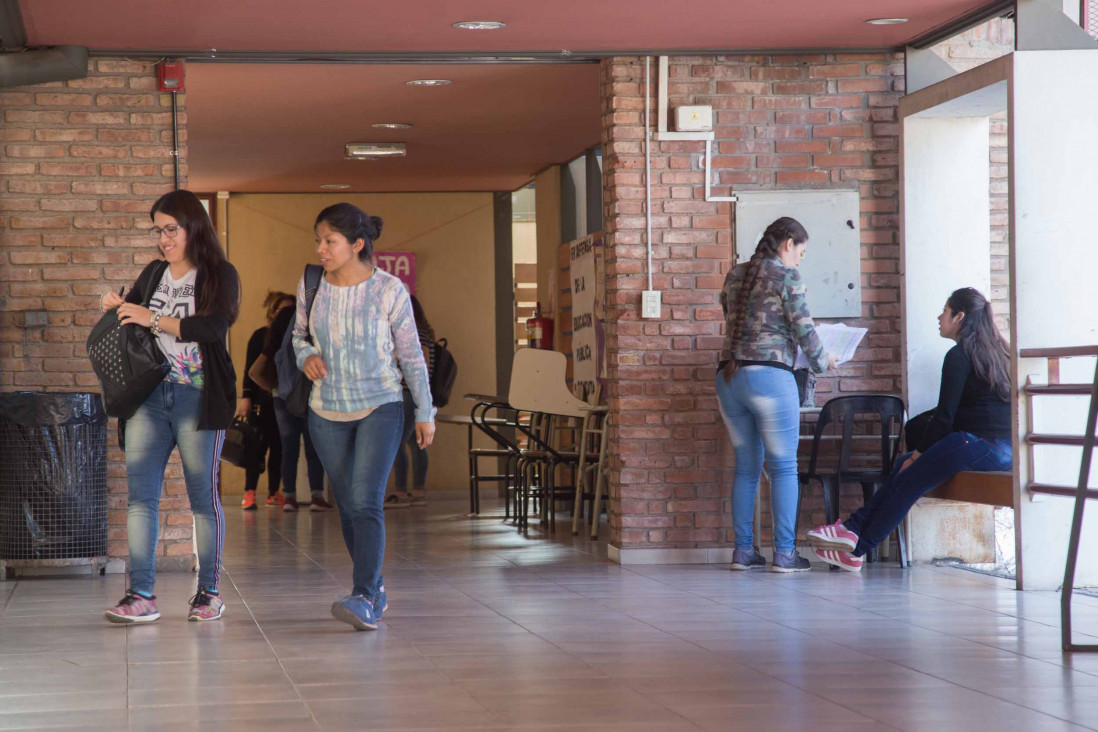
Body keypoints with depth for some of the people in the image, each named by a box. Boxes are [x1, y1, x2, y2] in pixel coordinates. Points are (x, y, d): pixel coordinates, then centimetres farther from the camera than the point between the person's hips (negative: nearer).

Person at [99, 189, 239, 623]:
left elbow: (214, 327, -17)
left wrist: (154, 320, -21)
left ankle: (209, 592, 9)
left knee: (203, 494, 0)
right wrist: (118, 307, 7)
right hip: (150, 394, 5)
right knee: (140, 494, -4)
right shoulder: (154, 274, 16)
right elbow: (130, 321, 30)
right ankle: (141, 595, -5)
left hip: (197, 397, -5)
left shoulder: (219, 274, -1)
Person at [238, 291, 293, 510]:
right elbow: (250, 368, -2)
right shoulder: (260, 336, 0)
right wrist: (246, 396, -10)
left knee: (279, 447, 5)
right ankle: (249, 493, -3)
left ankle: (274, 493, 11)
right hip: (263, 399, -4)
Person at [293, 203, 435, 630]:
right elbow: (300, 332, 15)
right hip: (327, 413, 4)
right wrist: (306, 355, -9)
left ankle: (364, 599, -24)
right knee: (348, 509, 10)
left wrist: (425, 412, 2)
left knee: (366, 503, -18)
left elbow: (410, 354, -3)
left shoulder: (388, 290, -11)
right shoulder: (311, 286, -3)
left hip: (381, 407, -4)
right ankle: (375, 589, 26)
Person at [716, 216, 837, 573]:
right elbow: (804, 329, -7)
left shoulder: (735, 276, 15)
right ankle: (784, 553, -1)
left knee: (746, 467, 12)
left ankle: (743, 550, 11)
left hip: (729, 377, 6)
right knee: (783, 467, 1)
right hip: (769, 376, -6)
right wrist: (821, 363, 10)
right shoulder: (786, 276, -4)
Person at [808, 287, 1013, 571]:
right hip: (1004, 450, 9)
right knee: (905, 465, 11)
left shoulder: (959, 356, -8)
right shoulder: (996, 351, 20)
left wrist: (919, 452, 1)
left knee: (906, 482, -2)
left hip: (979, 446, -9)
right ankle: (855, 527, 5)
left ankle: (856, 551, 4)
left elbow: (945, 416, -11)